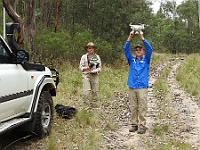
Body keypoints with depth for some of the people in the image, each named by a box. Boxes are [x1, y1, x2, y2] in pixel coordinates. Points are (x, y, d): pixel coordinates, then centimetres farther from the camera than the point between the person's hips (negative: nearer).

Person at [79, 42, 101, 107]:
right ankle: (86, 104, -8)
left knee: (95, 91, 1)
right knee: (87, 91, -14)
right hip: (86, 75, -3)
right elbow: (81, 67, 3)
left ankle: (93, 104, 11)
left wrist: (97, 71, -3)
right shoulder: (84, 57, 6)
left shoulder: (97, 57, 15)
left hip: (95, 75, 3)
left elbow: (100, 66, 17)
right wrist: (87, 68, -15)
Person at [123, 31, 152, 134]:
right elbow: (126, 49, 2)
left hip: (142, 87, -2)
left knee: (142, 107, -3)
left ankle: (142, 125, 0)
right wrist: (130, 37, -8)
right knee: (133, 107, 7)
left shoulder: (146, 59, 9)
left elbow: (149, 49, -4)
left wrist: (142, 37, -11)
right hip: (132, 87, 2)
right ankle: (134, 124, 14)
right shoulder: (131, 60, 13)